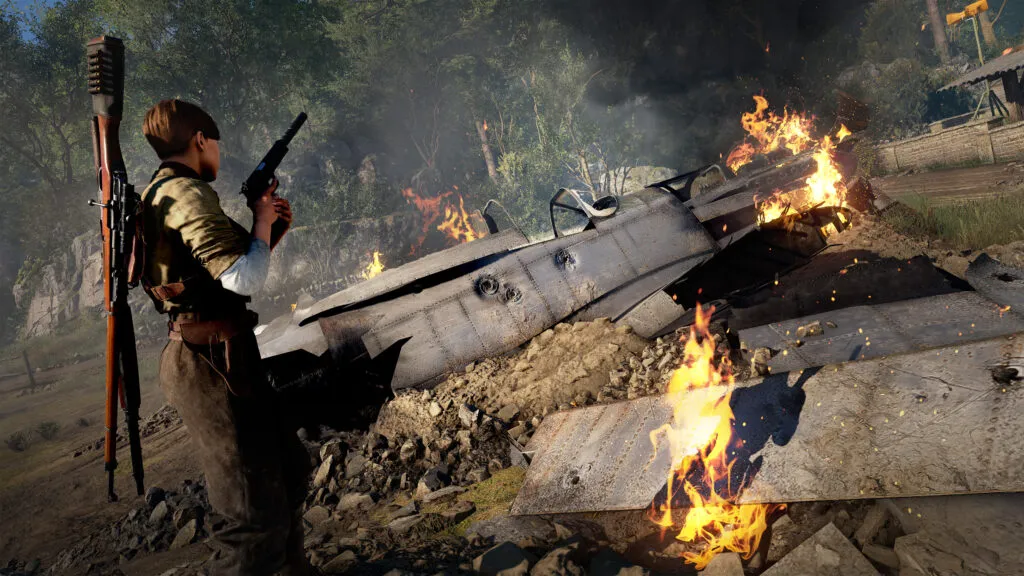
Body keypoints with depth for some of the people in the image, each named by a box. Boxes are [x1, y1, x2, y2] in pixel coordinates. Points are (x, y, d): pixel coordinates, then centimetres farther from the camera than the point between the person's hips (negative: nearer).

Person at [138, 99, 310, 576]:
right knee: (258, 520, -6)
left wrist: (271, 231, 13)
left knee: (289, 470, 23)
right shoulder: (186, 192, -14)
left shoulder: (163, 195, 18)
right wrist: (262, 221, -7)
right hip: (210, 365, -11)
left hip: (221, 357, 11)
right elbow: (244, 280, -24)